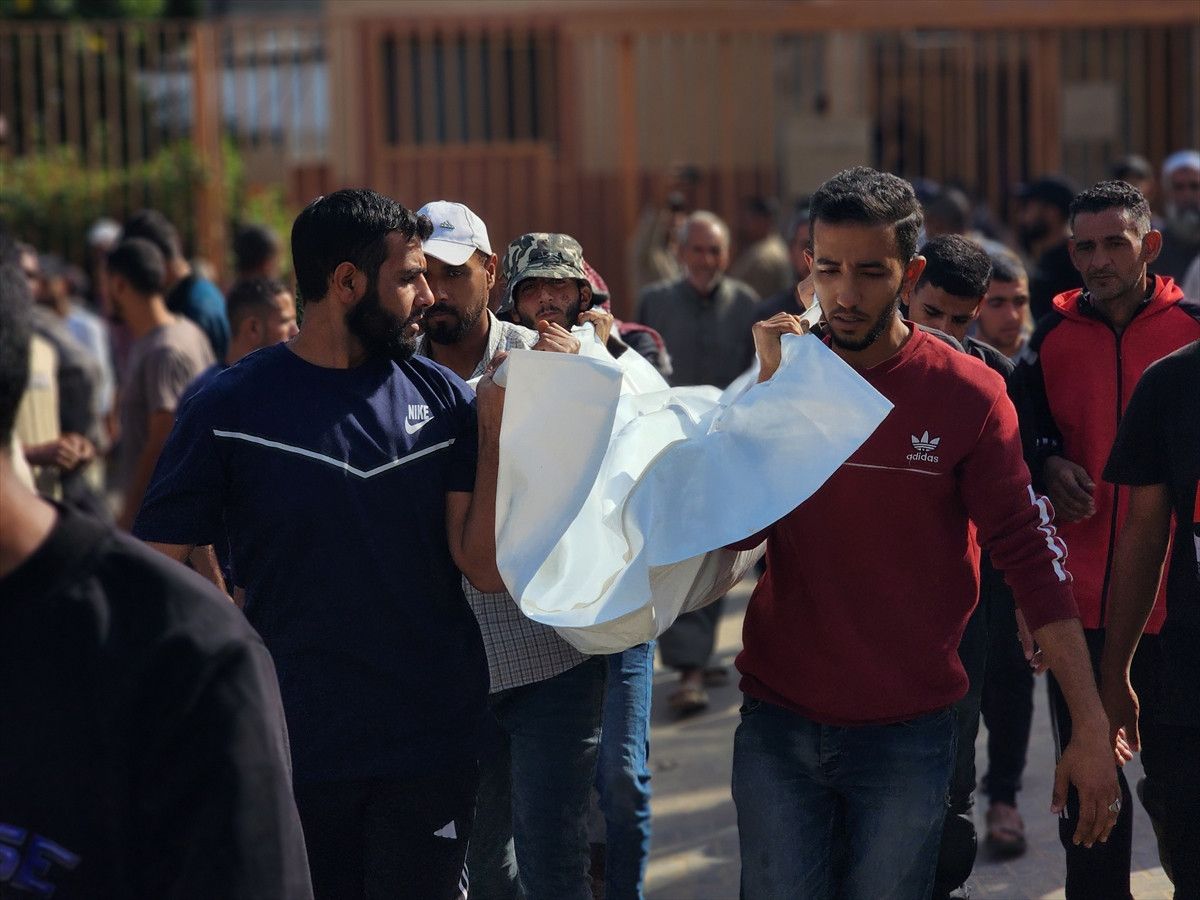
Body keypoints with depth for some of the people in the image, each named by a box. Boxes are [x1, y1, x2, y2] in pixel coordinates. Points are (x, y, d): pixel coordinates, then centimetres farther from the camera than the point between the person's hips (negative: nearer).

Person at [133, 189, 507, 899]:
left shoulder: (438, 396, 1)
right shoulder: (231, 408, -5)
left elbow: (488, 569, -5)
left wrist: (499, 424, -13)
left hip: (431, 745, 2)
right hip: (292, 749, -1)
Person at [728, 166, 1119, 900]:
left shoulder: (968, 393, -7)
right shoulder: (785, 377, 1)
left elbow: (1033, 553, -8)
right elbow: (734, 531, -8)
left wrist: (1092, 727, -12)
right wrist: (774, 389, -16)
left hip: (907, 734, -2)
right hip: (780, 725, 2)